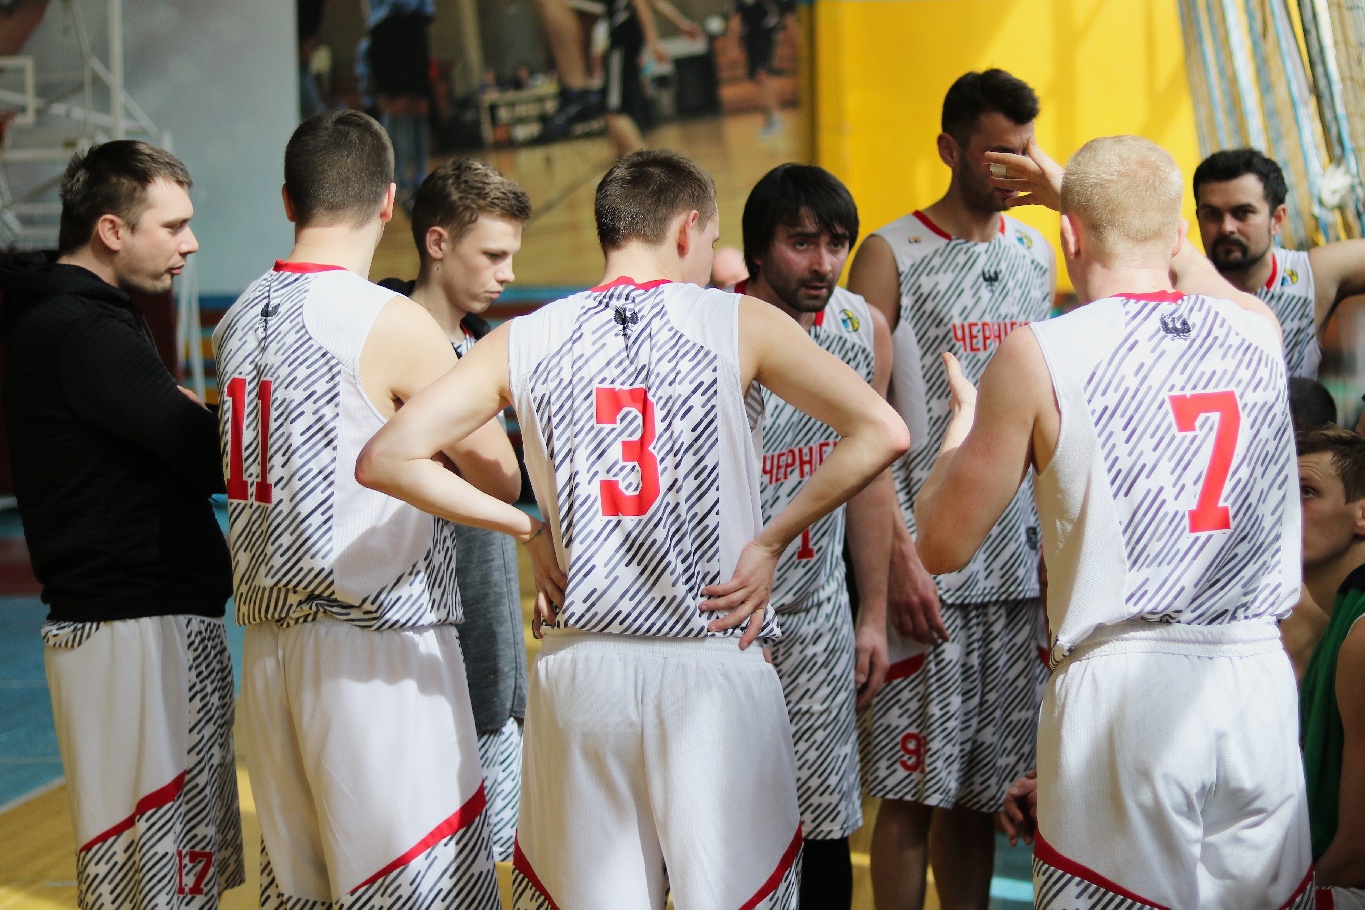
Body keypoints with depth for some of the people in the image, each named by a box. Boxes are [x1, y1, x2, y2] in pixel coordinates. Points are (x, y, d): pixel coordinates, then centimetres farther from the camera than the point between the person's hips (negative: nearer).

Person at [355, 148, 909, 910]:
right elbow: (881, 433, -9)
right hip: (714, 668, -2)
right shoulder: (738, 324, -2)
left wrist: (527, 530, 5)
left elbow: (385, 459, 1)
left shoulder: (524, 341, 4)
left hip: (579, 669, 3)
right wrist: (769, 543, -3)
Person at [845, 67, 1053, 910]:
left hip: (1021, 564, 5)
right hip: (927, 565, -5)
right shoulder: (890, 256, -3)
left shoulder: (1037, 255, 13)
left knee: (982, 790, 9)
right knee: (914, 790, -1)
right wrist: (899, 555, -15)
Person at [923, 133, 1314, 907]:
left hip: (1123, 685, -4)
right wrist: (1078, 188, 46)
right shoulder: (1256, 328, 8)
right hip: (1259, 678, 4)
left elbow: (944, 545, 2)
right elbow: (1190, 273, 35)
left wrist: (965, 420, 20)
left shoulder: (1039, 356, -5)